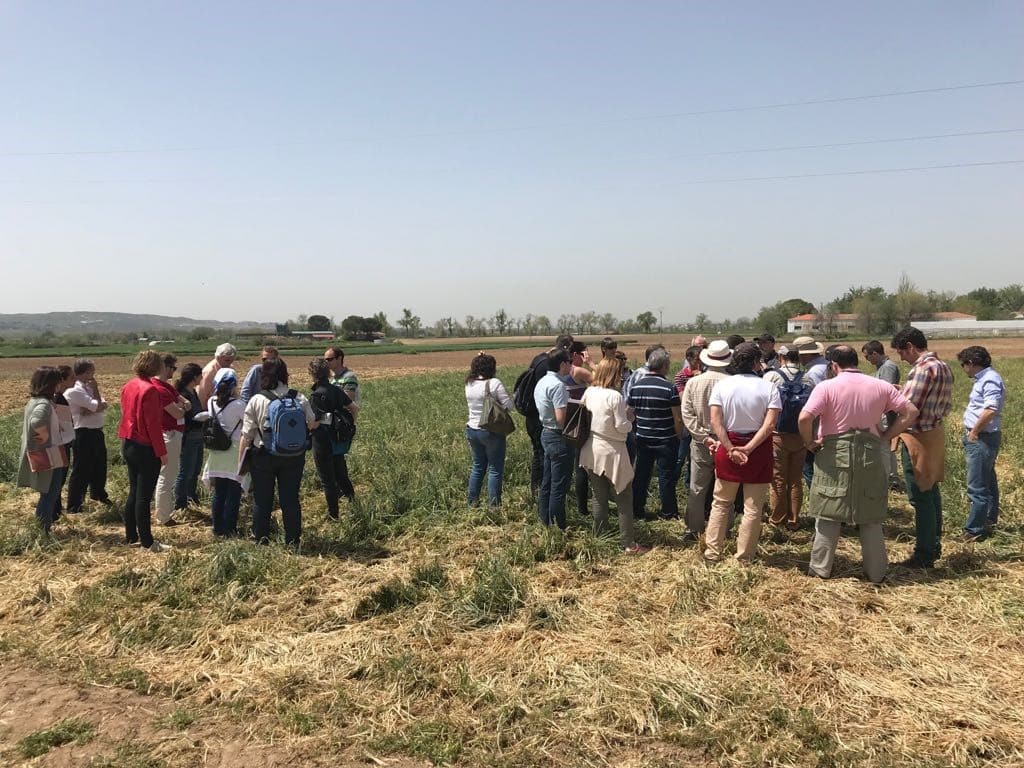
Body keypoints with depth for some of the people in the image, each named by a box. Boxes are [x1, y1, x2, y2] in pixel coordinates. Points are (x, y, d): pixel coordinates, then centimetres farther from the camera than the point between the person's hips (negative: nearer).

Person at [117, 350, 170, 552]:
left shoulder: (128, 386, 7)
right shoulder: (150, 389, -18)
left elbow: (127, 415, 14)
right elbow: (153, 424, -19)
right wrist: (162, 452, -14)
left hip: (128, 445, 8)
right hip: (146, 449, -8)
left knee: (133, 493, 16)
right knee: (144, 497, -2)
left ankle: (131, 537, 24)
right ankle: (147, 542, 5)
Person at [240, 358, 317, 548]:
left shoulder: (256, 401, -10)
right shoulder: (300, 399, -5)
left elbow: (246, 435, -9)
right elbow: (313, 424, 8)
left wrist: (241, 460, 0)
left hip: (263, 457, -1)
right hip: (293, 458, 2)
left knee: (262, 500, 11)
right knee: (291, 499, 11)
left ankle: (261, 541, 19)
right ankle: (293, 541, 17)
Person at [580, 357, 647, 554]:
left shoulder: (589, 392, 0)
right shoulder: (615, 396, -17)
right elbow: (622, 427, -15)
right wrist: (629, 419, 4)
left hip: (592, 453, 6)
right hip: (612, 453, -6)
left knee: (599, 499, 15)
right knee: (624, 500, 6)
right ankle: (628, 544, 9)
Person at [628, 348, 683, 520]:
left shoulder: (636, 386, -1)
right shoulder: (669, 388, -15)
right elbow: (678, 418, -14)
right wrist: (679, 436, 0)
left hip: (643, 439, 4)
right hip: (666, 441, -4)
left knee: (641, 475, 13)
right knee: (666, 476, 7)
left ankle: (637, 510, 21)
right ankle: (668, 512, 16)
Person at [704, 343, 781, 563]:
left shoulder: (721, 385, -4)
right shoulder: (769, 388, -7)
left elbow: (715, 422, -13)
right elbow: (769, 425, -17)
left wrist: (731, 449, -14)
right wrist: (748, 448, -19)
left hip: (728, 447, 2)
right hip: (758, 449, -1)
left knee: (721, 503, 15)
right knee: (753, 507, 9)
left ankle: (712, 553, 19)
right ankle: (744, 557, 17)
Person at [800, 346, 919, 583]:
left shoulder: (827, 387, -9)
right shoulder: (880, 386, 2)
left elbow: (805, 418, -21)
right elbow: (910, 412, 2)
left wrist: (809, 442, -5)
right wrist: (885, 436, 4)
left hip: (833, 456, -3)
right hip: (870, 455, 3)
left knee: (828, 514, 8)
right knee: (870, 517, 13)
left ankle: (820, 568, 15)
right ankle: (876, 572, 21)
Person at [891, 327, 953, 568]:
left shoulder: (923, 369, -20)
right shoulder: (942, 367, 11)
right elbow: (947, 405, 17)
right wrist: (903, 392, 13)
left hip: (919, 437, -10)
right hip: (935, 433, 10)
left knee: (921, 497, -3)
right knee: (931, 491, 17)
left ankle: (924, 555, 5)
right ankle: (934, 544, 28)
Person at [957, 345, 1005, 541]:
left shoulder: (990, 379, -17)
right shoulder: (982, 379, 13)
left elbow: (991, 409, -29)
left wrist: (974, 432, -19)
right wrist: (972, 432, 10)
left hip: (983, 438, -11)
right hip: (978, 438, 11)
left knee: (977, 486, -6)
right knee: (988, 482, 22)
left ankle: (974, 530, -1)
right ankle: (989, 521, 35)